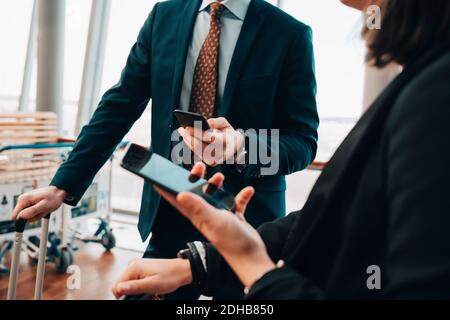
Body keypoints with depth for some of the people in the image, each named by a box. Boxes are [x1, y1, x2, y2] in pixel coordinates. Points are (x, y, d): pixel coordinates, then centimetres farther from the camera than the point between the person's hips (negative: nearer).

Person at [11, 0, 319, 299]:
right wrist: (62, 186, -4)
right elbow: (118, 107, 3)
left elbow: (304, 142, -7)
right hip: (169, 213, 3)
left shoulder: (291, 34, -5)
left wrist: (242, 147, -28)